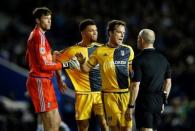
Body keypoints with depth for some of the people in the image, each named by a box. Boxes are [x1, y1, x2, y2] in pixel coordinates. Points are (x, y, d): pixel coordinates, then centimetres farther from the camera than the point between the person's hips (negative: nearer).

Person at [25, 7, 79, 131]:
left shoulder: (35, 35, 17)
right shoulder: (39, 36, -14)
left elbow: (28, 60, 26)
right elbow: (44, 65, -19)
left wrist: (51, 56, 21)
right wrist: (65, 64, -18)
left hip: (44, 82, 10)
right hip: (40, 82, -10)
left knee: (56, 121, 12)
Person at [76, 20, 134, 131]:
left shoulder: (128, 50, 6)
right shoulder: (100, 51, 2)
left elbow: (133, 71, 13)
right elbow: (87, 68, 8)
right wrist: (82, 62, -12)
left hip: (126, 93, 1)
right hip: (109, 94, -1)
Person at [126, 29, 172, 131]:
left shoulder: (139, 60, -12)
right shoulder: (163, 59, 10)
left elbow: (135, 85, -16)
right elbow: (168, 82, 15)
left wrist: (130, 106, -12)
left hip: (144, 101, -7)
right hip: (158, 101, 7)